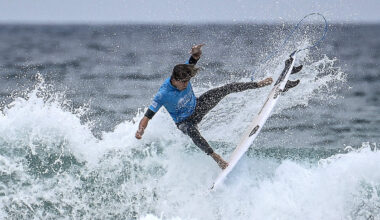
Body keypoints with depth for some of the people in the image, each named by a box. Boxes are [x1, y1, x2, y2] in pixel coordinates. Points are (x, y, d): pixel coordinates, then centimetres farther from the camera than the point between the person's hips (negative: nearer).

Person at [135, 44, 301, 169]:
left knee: (228, 88, -5)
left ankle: (259, 84, 11)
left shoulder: (184, 73, -23)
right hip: (184, 121, -5)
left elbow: (193, 60, -10)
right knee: (192, 131, -42)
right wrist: (141, 130, -57)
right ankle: (217, 158, -41)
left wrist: (196, 53, -35)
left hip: (197, 106, 5)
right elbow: (147, 116, -37)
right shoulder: (163, 95, -36)